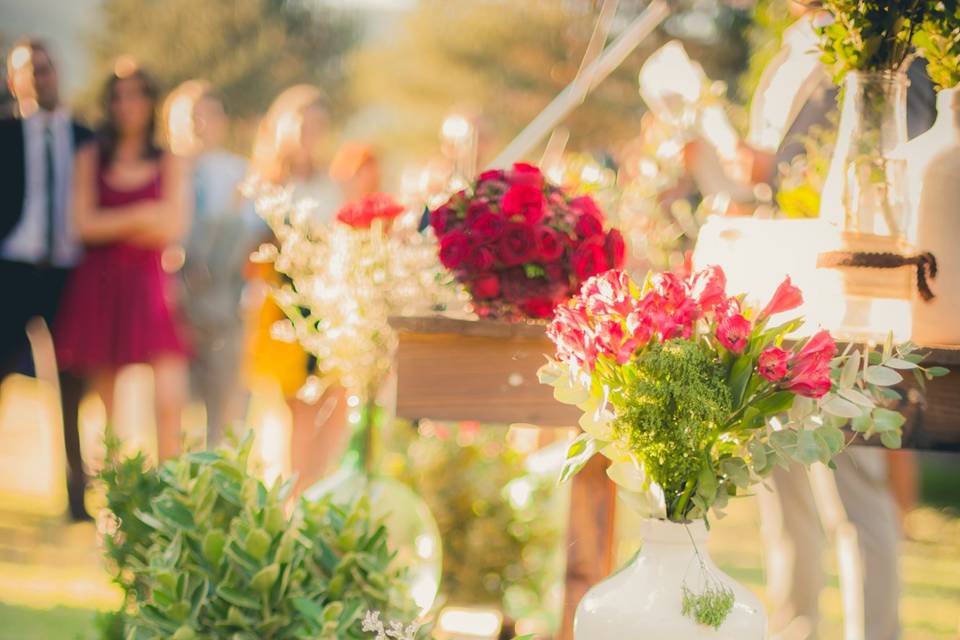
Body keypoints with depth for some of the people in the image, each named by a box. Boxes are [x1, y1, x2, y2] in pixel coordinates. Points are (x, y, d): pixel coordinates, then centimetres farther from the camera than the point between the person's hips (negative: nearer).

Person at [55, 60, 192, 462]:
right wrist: (142, 216, -4)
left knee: (170, 402, -15)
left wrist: (112, 225, -3)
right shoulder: (90, 160, 10)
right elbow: (84, 224, -1)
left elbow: (173, 227, 0)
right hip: (99, 288, 1)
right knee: (105, 398, 2)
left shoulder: (169, 165, 11)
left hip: (149, 285, -1)